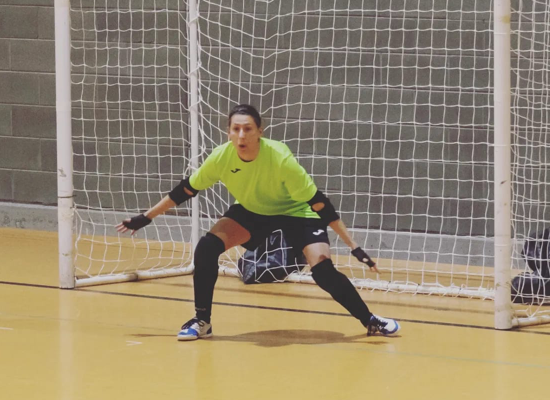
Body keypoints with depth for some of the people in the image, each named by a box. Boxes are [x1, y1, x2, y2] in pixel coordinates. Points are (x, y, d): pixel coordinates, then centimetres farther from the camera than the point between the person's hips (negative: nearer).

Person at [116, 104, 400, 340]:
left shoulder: (280, 159, -35)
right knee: (207, 247, -18)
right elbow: (184, 191, -7)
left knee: (323, 271, -22)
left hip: (296, 212, -4)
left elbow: (320, 204, -31)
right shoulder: (221, 158, -25)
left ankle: (370, 321, -1)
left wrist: (354, 247, -32)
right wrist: (145, 219, -4)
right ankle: (202, 321, -1)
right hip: (251, 210, 4)